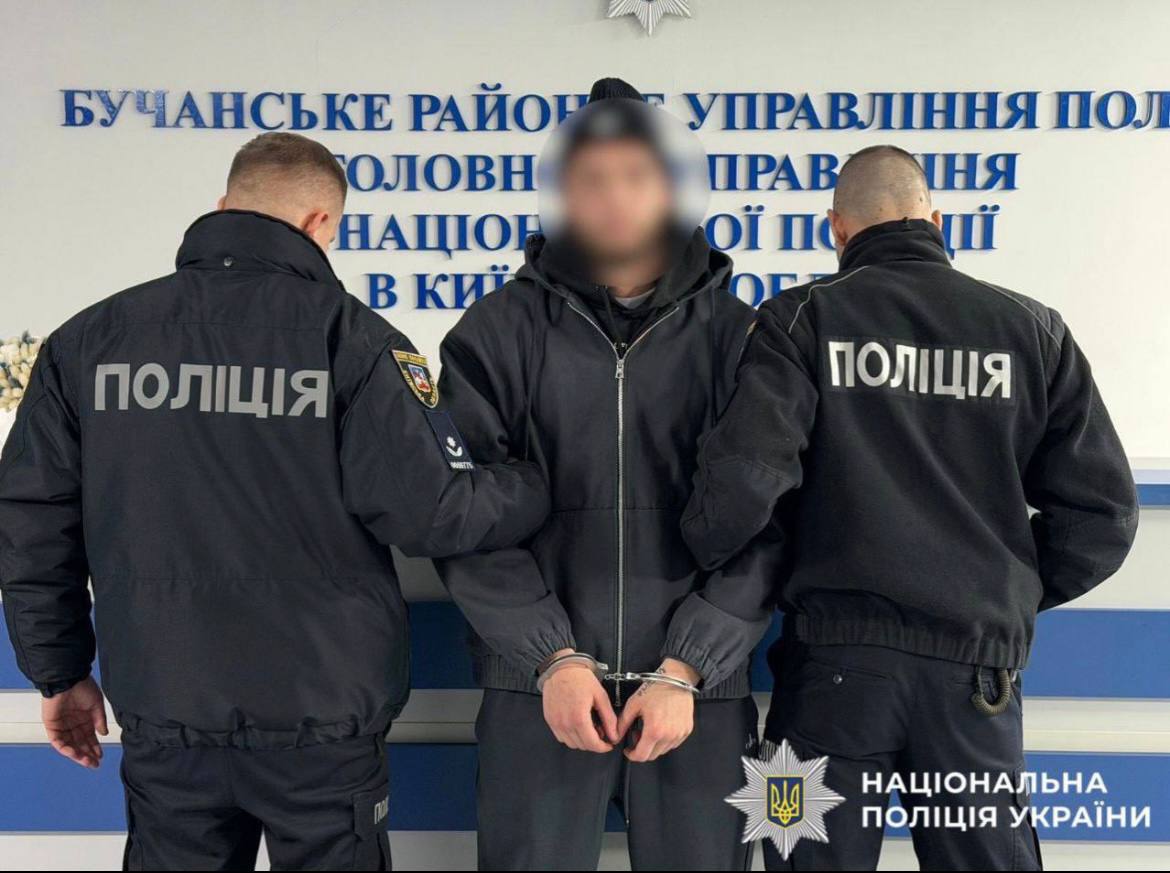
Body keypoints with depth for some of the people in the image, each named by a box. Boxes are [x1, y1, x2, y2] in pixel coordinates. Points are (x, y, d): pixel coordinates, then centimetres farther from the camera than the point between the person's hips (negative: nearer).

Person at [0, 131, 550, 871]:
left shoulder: (92, 337, 0)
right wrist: (542, 488, 2)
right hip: (322, 718, -3)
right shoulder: (349, 335, -12)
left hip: (165, 716, 3)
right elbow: (434, 512, -17)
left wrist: (61, 669, 15)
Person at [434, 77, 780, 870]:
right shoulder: (498, 330, 1)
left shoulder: (734, 334, 3)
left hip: (698, 687, 1)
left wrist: (685, 670, -9)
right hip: (538, 685, 0)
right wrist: (552, 657, -11)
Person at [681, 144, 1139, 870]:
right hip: (977, 670, 2)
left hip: (836, 660, -2)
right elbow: (1102, 511, 3)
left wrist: (693, 567, 1)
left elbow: (745, 475, -17)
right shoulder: (1031, 328, 5)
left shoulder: (801, 319, -2)